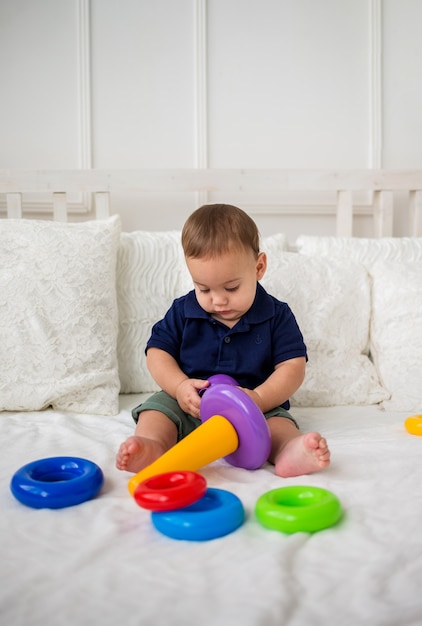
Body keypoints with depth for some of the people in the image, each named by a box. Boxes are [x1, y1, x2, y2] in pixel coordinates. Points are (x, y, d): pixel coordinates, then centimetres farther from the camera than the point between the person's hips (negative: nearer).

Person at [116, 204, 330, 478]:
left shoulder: (277, 315, -3)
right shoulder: (182, 311, 1)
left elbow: (292, 367, -7)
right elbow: (157, 352, 4)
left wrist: (258, 399, -24)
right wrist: (180, 386, -17)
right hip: (190, 405, 2)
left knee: (279, 421, -29)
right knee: (159, 405, -21)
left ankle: (289, 450, -57)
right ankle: (151, 445, -47)